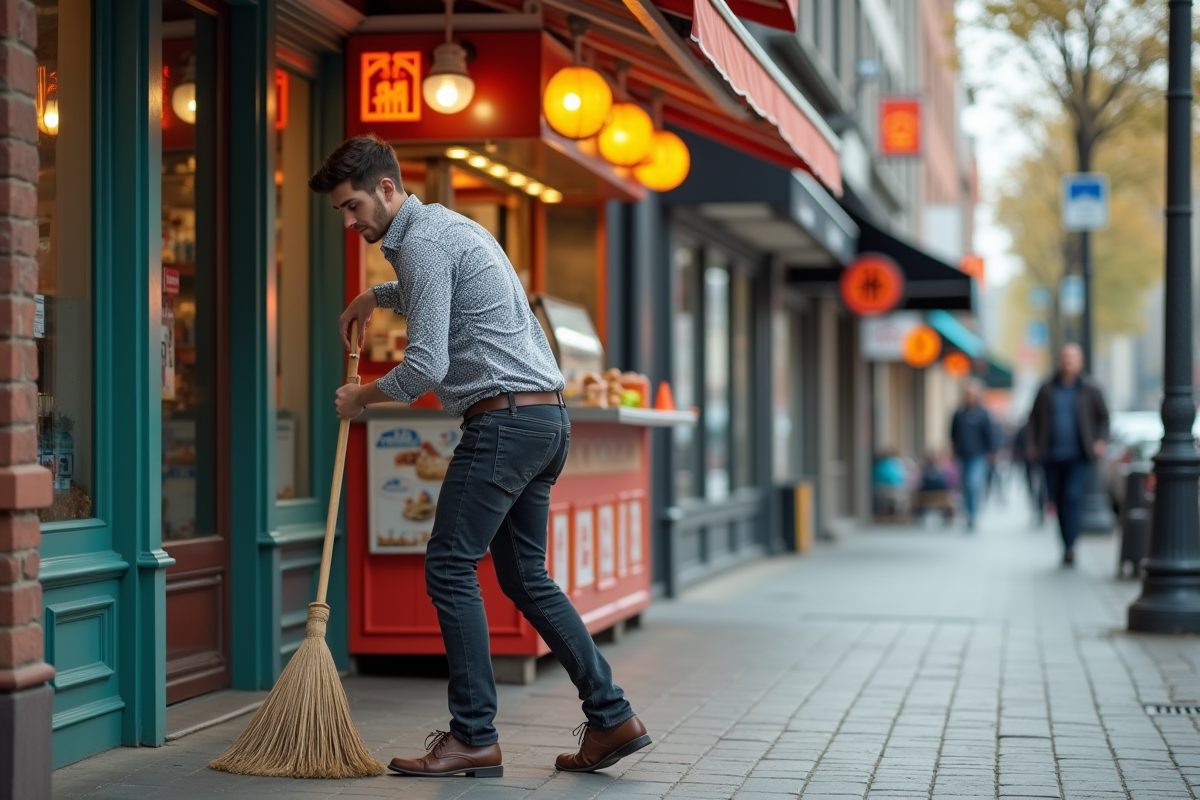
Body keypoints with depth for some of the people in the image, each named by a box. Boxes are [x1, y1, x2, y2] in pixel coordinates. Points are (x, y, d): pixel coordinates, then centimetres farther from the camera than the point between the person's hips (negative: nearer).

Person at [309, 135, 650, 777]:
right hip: (547, 416, 10)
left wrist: (362, 397, -2)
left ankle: (474, 737, -4)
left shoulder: (422, 241, -11)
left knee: (450, 567, -6)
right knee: (525, 576, 12)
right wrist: (375, 297, 48)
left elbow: (426, 366, -17)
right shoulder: (445, 225, 21)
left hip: (504, 418, -10)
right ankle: (611, 717, 11)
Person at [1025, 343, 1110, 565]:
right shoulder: (1047, 389, 7)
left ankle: (1069, 547, -17)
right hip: (1051, 457, 2)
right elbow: (1034, 418, 13)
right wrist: (1032, 445, 4)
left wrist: (1100, 440, -3)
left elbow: (1104, 417, 11)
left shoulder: (1089, 389, 4)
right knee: (1058, 501, 5)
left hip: (1078, 456, -2)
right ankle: (1068, 546, 16)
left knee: (1073, 496, -17)